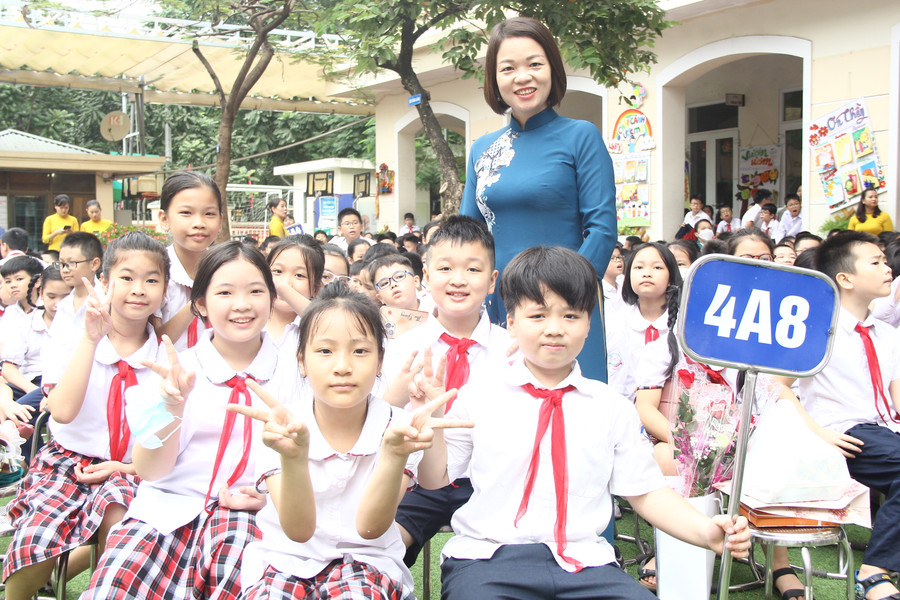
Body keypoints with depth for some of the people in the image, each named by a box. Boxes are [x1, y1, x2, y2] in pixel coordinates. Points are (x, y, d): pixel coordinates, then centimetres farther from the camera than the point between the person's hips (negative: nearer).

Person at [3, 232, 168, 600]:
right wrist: (91, 338, -22)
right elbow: (63, 411, -21)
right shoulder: (72, 341, -2)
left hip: (129, 471, 0)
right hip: (67, 462, 0)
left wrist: (129, 468, -13)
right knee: (34, 539, -26)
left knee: (118, 515, -33)